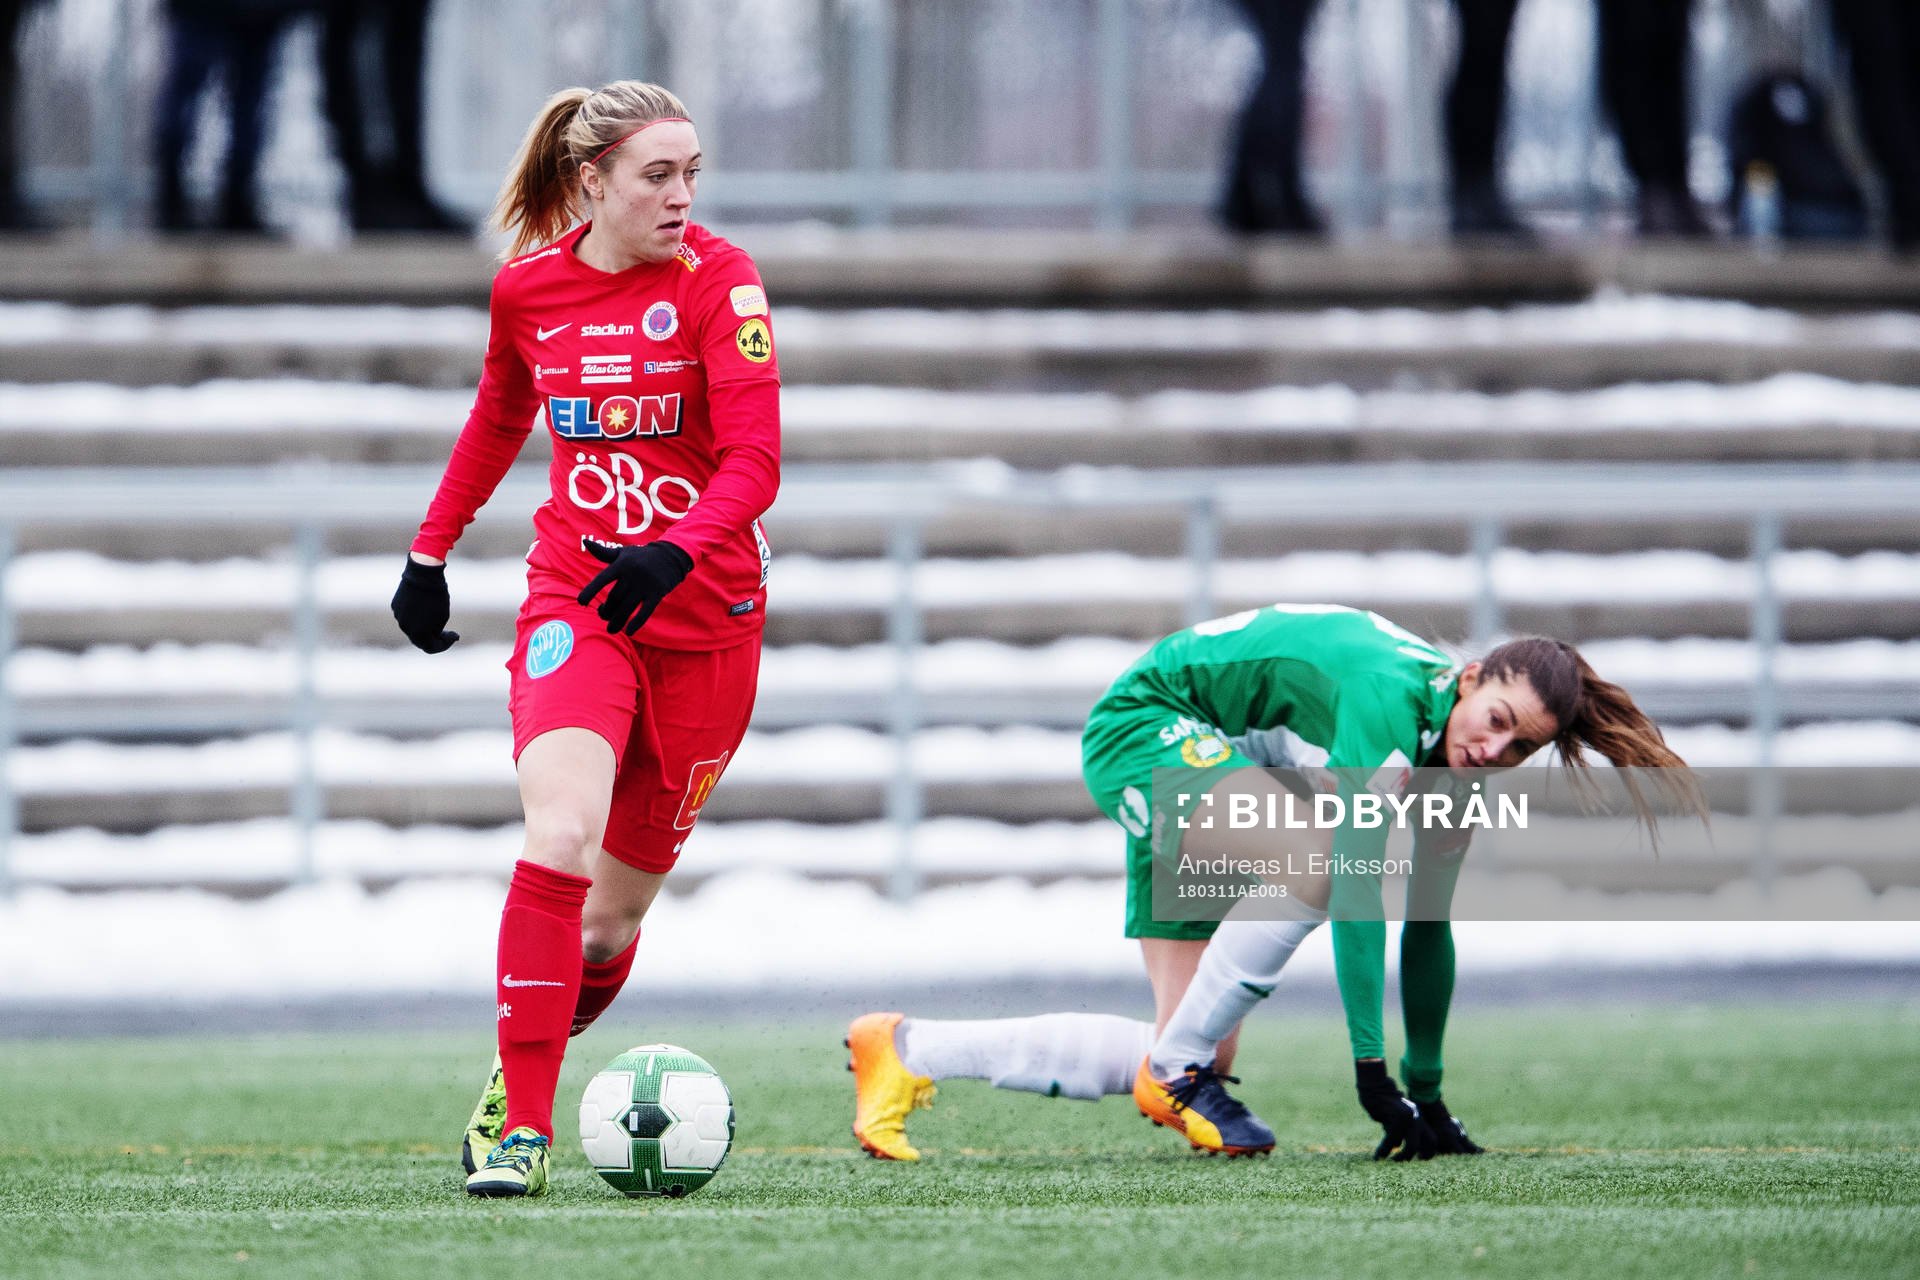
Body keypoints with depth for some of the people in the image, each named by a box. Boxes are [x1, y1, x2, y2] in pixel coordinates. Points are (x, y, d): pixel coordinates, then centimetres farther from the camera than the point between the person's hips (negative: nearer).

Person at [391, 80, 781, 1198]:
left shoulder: (718, 279, -10)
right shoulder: (529, 288, 1)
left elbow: (753, 459, -20)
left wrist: (675, 551, -37)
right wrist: (432, 551, 22)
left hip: (705, 613, -1)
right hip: (572, 603, 1)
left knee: (617, 907, 6)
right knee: (560, 843, -23)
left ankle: (526, 1070, 34)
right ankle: (521, 1125, -19)